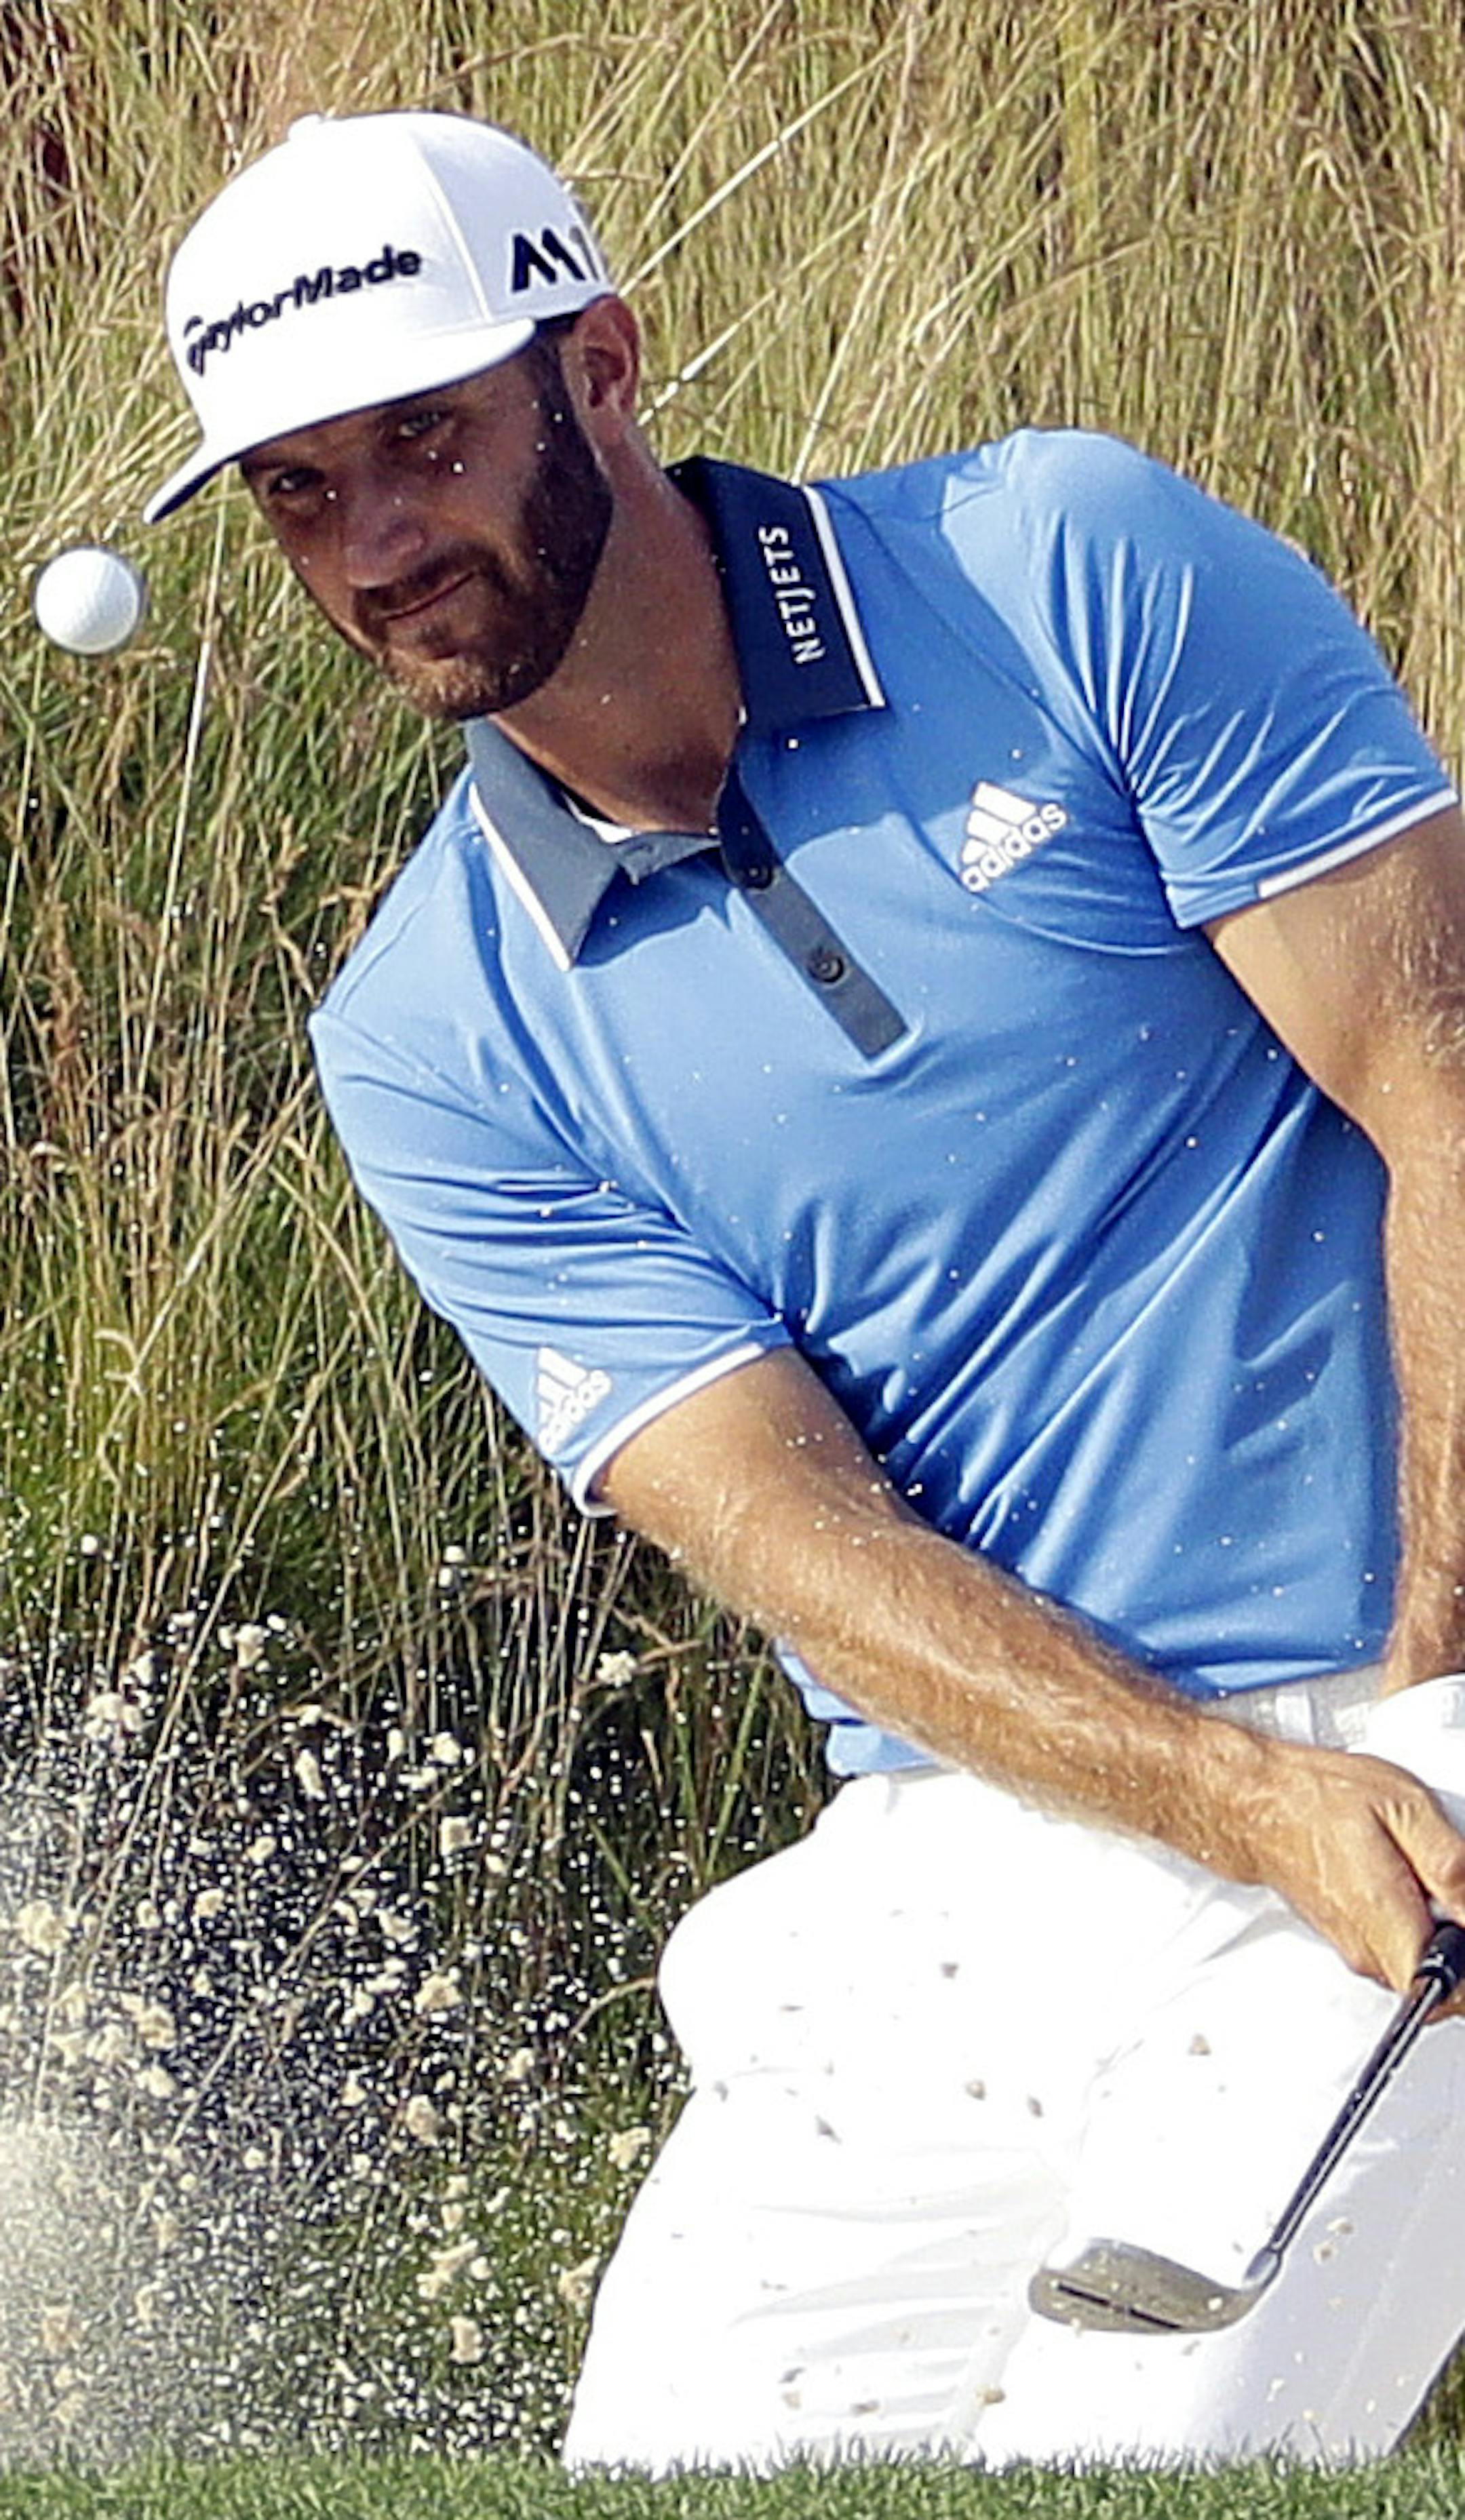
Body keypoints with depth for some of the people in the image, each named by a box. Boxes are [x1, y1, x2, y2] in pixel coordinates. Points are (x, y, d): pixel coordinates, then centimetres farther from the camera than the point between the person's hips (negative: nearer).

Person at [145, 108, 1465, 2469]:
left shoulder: (1073, 574, -3)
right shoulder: (436, 1041, 3)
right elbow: (790, 1525, -7)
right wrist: (1259, 1803, -22)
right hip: (958, 1872, 4)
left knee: (1144, 2452, -19)